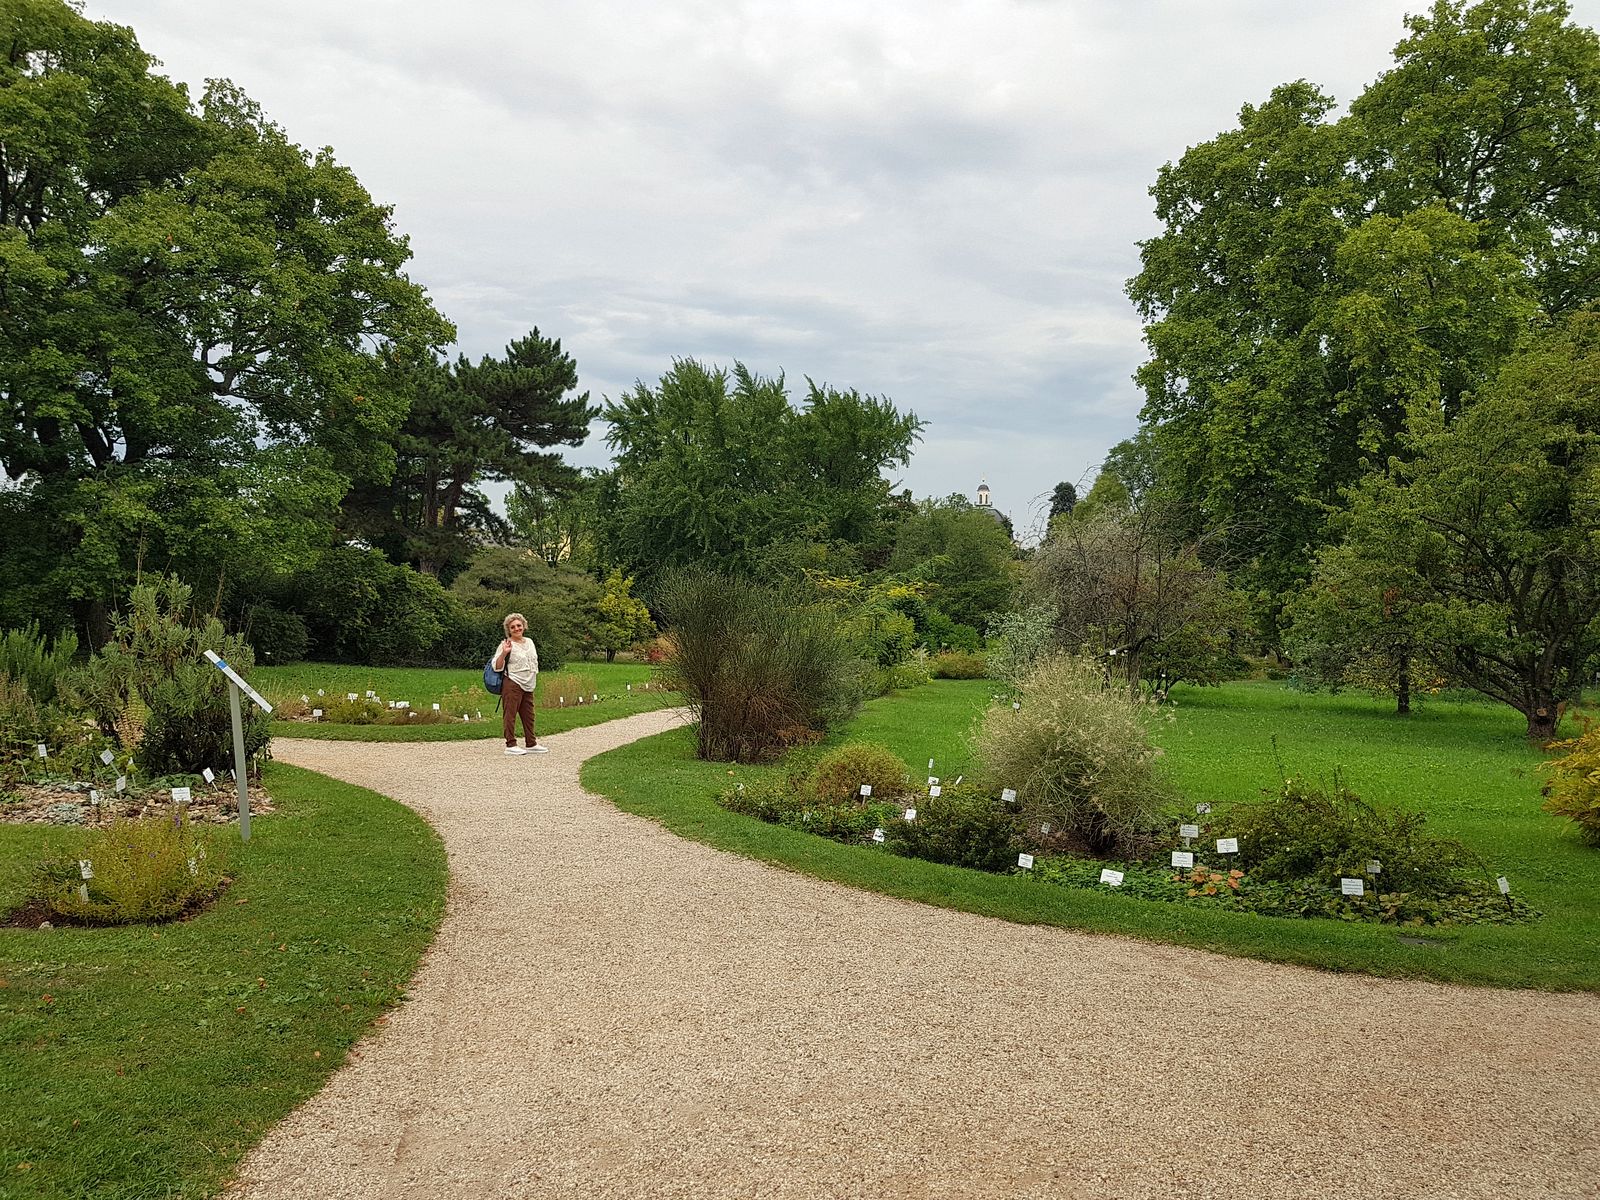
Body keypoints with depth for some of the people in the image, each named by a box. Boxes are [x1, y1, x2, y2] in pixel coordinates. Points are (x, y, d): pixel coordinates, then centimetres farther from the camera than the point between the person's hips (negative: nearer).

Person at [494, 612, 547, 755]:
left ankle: (531, 744, 18)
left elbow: (534, 662, 27)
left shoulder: (529, 642, 15)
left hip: (528, 685, 8)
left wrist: (534, 677, 22)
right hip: (512, 684, -8)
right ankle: (510, 745, -7)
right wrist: (504, 653, -25)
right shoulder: (506, 644, -7)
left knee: (528, 715, 11)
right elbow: (497, 667, -12)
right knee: (510, 714, -8)